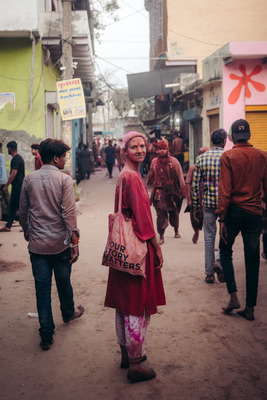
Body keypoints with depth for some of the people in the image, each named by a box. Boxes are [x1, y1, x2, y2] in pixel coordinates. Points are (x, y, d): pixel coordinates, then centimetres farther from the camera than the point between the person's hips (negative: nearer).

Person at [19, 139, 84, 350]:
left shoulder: (29, 179, 1)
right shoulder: (64, 179, -12)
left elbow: (23, 211, 8)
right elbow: (69, 213, -16)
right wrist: (75, 241, -11)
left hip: (37, 244, 3)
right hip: (60, 243, -2)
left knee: (42, 288, 7)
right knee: (63, 282, 20)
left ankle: (46, 336, 12)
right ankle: (68, 313, 45)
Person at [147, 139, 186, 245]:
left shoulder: (173, 161, -3)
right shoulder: (154, 161, 5)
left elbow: (180, 176, -3)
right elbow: (151, 176, 22)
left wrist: (183, 190, -6)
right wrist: (147, 184, 33)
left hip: (172, 191, 0)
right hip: (159, 192, 1)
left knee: (174, 212, 15)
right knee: (160, 213, -8)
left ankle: (176, 230, 40)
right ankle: (161, 236, -4)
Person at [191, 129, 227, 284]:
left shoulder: (201, 158, 2)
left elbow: (195, 185, 2)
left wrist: (196, 207, 9)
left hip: (208, 203, 2)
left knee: (209, 238, 9)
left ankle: (209, 274, 14)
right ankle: (221, 264, 1)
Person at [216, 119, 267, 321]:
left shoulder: (228, 156, -6)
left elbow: (225, 189, -11)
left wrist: (222, 218, -8)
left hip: (234, 211, -2)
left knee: (226, 252, 16)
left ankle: (233, 296, 5)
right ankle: (250, 308, 13)